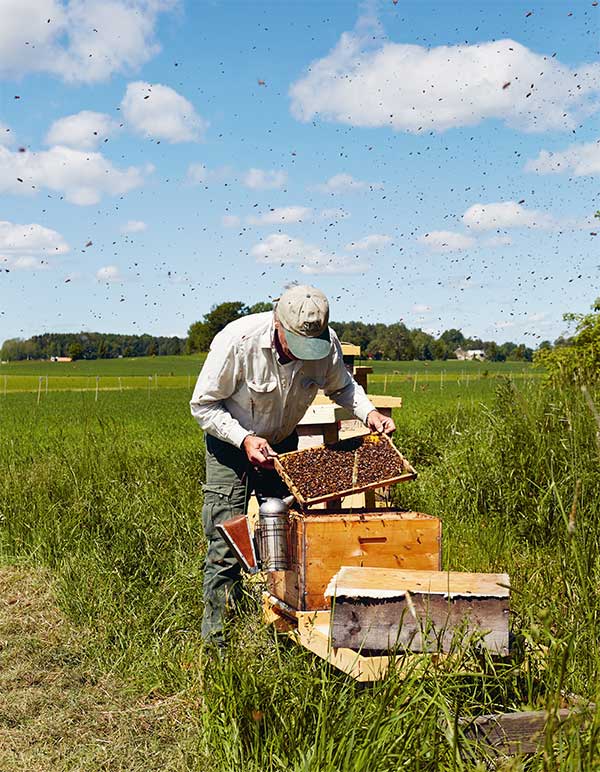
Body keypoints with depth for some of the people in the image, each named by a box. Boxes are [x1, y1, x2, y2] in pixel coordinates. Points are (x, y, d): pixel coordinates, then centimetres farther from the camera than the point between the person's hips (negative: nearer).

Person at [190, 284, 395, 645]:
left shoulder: (327, 344, -19)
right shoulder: (237, 341, -31)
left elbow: (342, 385, 4)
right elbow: (203, 404, -19)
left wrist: (369, 412, -15)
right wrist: (245, 439, -31)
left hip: (283, 444, 4)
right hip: (231, 445, -3)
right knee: (226, 544, -7)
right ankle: (217, 635, 4)